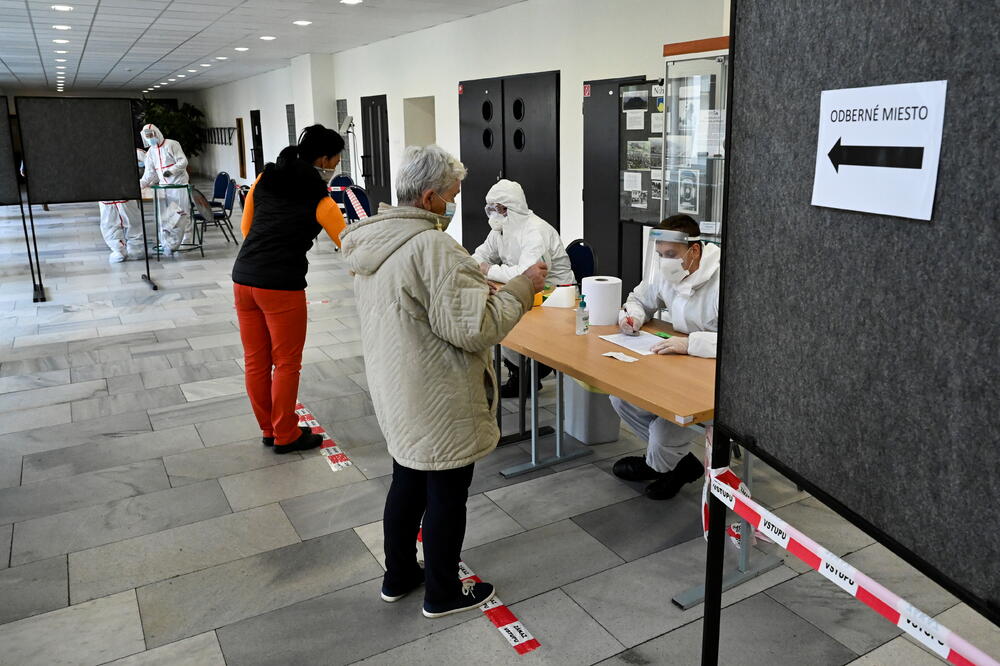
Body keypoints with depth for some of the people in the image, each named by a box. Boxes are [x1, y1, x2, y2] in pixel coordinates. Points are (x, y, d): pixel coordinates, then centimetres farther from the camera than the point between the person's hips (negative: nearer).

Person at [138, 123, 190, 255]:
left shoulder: (172, 145, -6)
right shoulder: (150, 152, 13)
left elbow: (183, 161, -12)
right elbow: (149, 172, 13)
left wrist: (171, 171, -25)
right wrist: (140, 184, 1)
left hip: (179, 183, -6)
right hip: (163, 185, 6)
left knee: (180, 213, -6)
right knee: (164, 215, 1)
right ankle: (166, 243, 6)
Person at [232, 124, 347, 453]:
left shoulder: (264, 179, 8)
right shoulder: (319, 201, -7)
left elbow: (246, 227, 15)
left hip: (243, 278, 7)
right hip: (282, 287, -6)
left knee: (255, 361, 15)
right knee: (286, 363, 9)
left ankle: (268, 429, 31)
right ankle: (285, 435, 22)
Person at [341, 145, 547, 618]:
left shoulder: (373, 242, 4)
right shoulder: (431, 247, -26)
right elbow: (475, 326, -26)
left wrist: (477, 278, 11)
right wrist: (521, 286, -14)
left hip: (396, 392, 9)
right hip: (438, 402, -9)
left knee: (407, 481, 23)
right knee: (447, 492, 9)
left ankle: (399, 577, 40)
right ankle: (443, 593, 28)